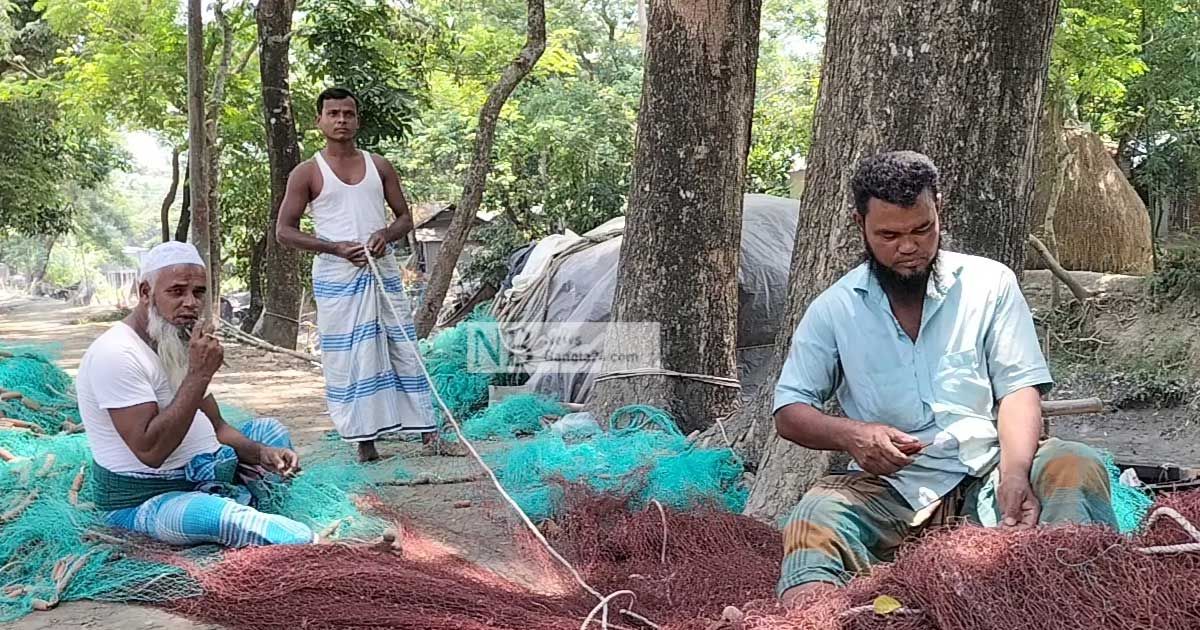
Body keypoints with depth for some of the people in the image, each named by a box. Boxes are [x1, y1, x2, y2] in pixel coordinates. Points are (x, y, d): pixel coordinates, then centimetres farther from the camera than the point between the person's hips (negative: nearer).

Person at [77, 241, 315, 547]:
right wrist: (199, 373, -29)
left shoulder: (179, 345, 10)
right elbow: (150, 450, -30)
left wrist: (261, 453, -9)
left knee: (271, 432, 14)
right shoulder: (116, 353, -21)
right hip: (141, 502, -11)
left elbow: (215, 427, 12)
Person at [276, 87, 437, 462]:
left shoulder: (379, 167, 12)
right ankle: (364, 438, 5)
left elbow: (405, 217, 16)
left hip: (383, 272, 3)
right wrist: (335, 247, -13)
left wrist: (387, 234, -8)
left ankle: (426, 428, 5)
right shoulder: (307, 174, 2)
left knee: (403, 349, 1)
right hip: (337, 278, -2)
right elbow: (284, 231, 0)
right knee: (349, 359, -2)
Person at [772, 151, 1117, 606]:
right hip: (890, 488, 0)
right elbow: (789, 411, 10)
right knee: (817, 516, -32)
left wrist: (1015, 472, -21)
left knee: (1075, 466, -29)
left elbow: (1019, 389, 1)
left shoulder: (990, 283, 7)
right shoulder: (833, 309, 9)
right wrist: (851, 434, -14)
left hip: (985, 472, 1)